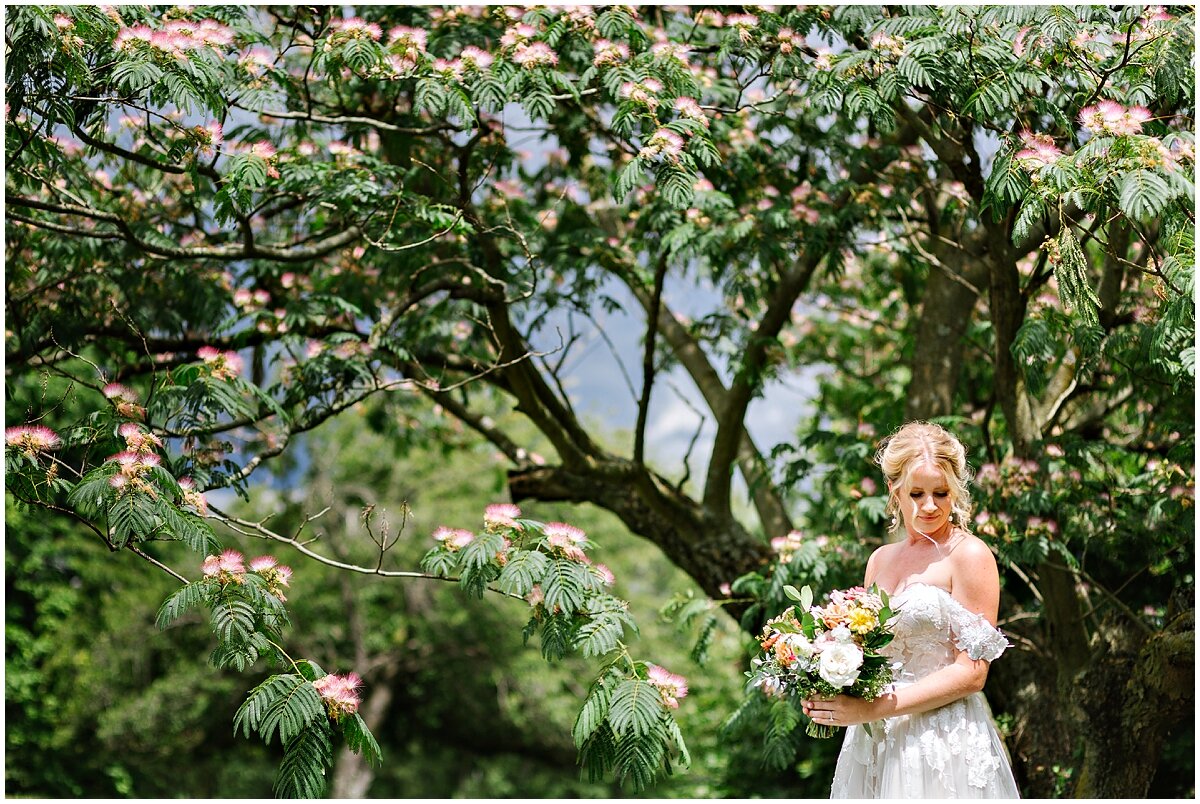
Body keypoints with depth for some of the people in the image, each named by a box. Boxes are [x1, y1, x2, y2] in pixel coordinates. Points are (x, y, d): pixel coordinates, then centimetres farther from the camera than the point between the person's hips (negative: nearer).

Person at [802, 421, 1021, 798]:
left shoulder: (969, 555, -7)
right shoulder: (880, 560, 12)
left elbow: (971, 672, -13)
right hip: (875, 740, 6)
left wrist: (874, 709, -18)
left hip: (944, 743, -5)